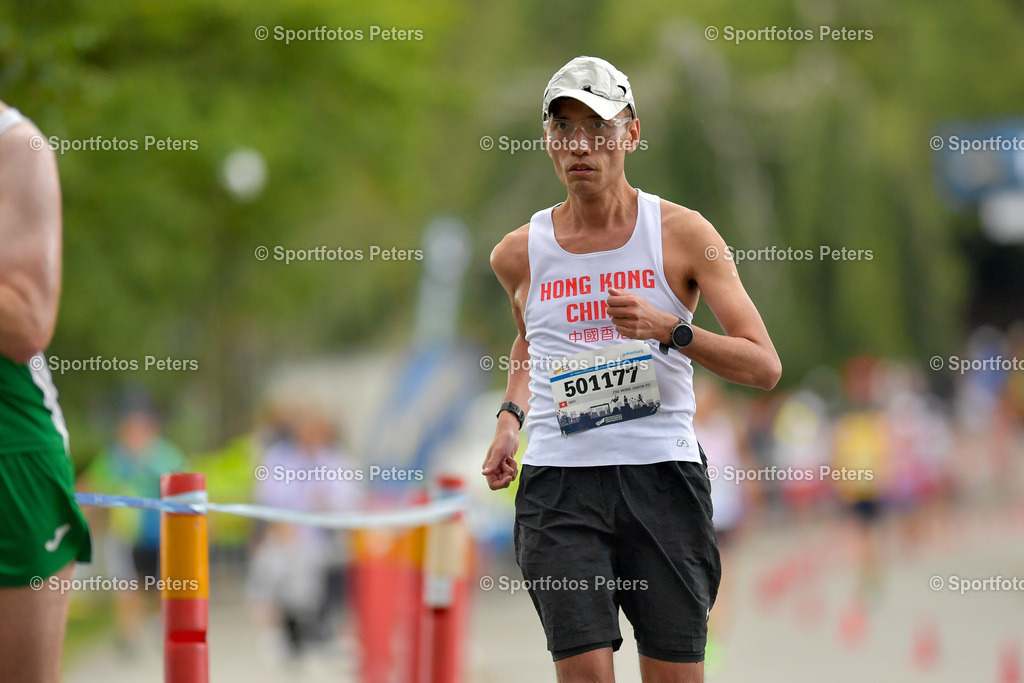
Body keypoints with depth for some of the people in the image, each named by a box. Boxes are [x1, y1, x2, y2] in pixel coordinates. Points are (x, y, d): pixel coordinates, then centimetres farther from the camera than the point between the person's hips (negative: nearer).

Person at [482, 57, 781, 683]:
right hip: (558, 480, 1)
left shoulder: (682, 234, 0)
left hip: (662, 473, -1)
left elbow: (765, 367, -4)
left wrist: (669, 329, -17)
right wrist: (511, 417, 13)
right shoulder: (519, 254, 8)